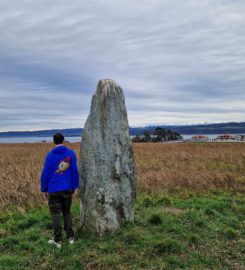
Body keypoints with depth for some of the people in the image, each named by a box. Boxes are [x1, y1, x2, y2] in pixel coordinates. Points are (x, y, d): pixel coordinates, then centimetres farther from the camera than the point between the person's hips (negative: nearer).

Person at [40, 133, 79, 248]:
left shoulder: (50, 155, -7)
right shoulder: (71, 153, -2)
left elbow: (45, 173, -6)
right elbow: (75, 171, -1)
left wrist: (44, 189, 4)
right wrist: (74, 186, 9)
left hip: (54, 190, -3)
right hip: (67, 189, 3)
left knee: (55, 214, 6)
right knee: (67, 212, 16)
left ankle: (58, 240, 11)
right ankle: (70, 237, 19)